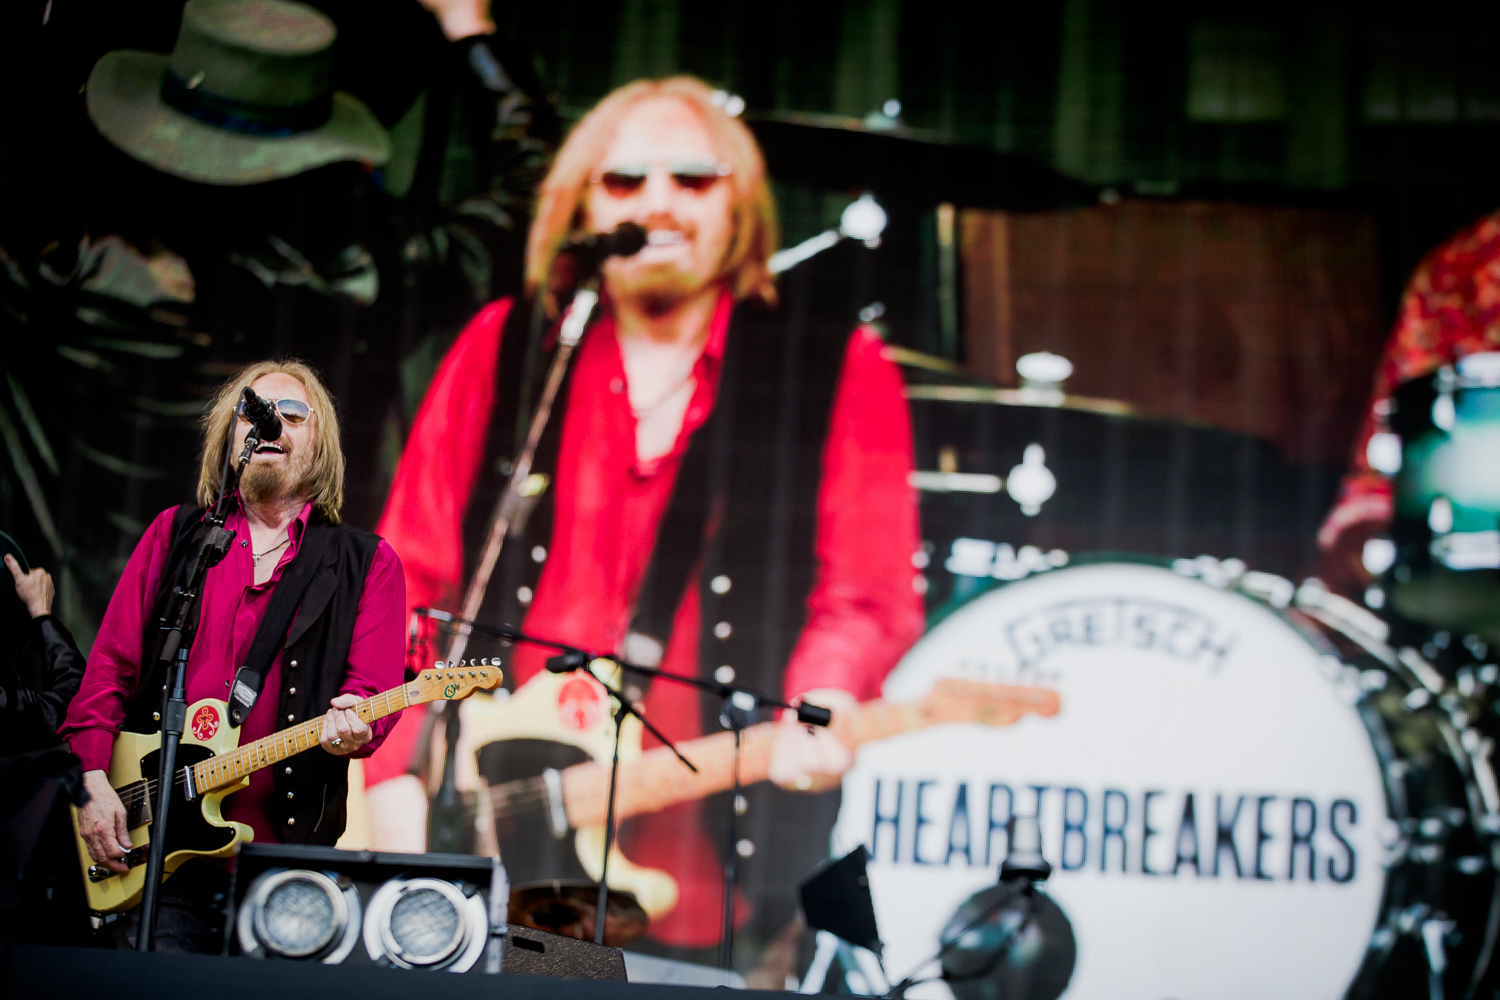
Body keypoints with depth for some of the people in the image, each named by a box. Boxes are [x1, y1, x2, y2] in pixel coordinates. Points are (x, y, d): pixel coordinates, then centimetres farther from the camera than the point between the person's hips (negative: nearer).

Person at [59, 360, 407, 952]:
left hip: (285, 849, -1)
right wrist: (93, 779, -2)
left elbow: (378, 688, -1)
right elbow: (111, 664, 10)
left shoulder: (366, 564, 10)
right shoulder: (174, 534, 15)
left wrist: (352, 727, -24)